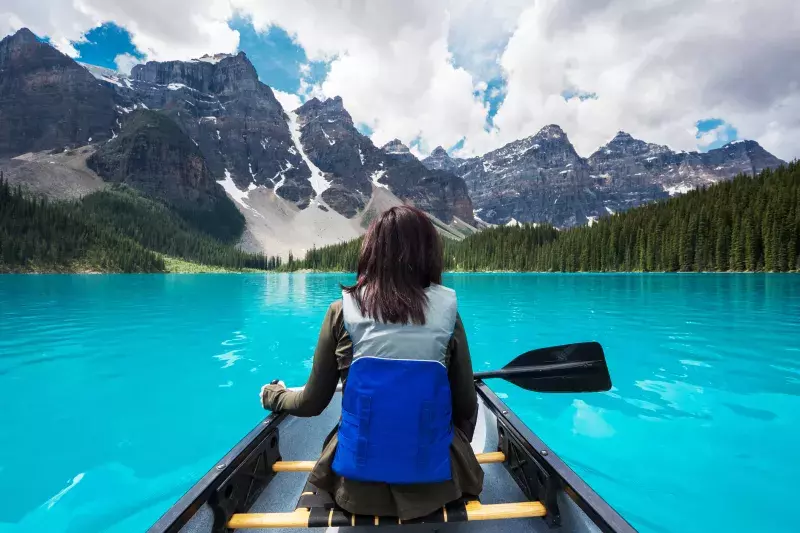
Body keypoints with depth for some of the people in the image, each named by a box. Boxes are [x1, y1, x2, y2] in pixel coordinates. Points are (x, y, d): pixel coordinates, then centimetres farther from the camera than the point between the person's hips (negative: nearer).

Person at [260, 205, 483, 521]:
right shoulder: (447, 313, -11)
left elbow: (312, 403, -2)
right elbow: (467, 407, -2)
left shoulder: (343, 311, -12)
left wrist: (273, 395, 21)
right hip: (435, 482, 1)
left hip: (358, 484, 0)